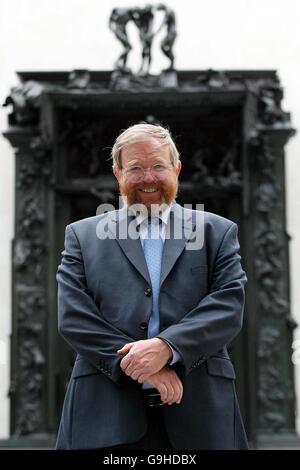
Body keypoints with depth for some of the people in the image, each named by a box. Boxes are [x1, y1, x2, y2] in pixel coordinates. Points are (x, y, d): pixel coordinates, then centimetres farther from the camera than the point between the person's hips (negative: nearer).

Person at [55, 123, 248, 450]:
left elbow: (228, 305, -2)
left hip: (199, 409, 1)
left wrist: (166, 347, -17)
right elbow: (72, 316, -1)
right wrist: (137, 363, -13)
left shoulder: (218, 232, 10)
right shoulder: (82, 235, 10)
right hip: (106, 409, 0)